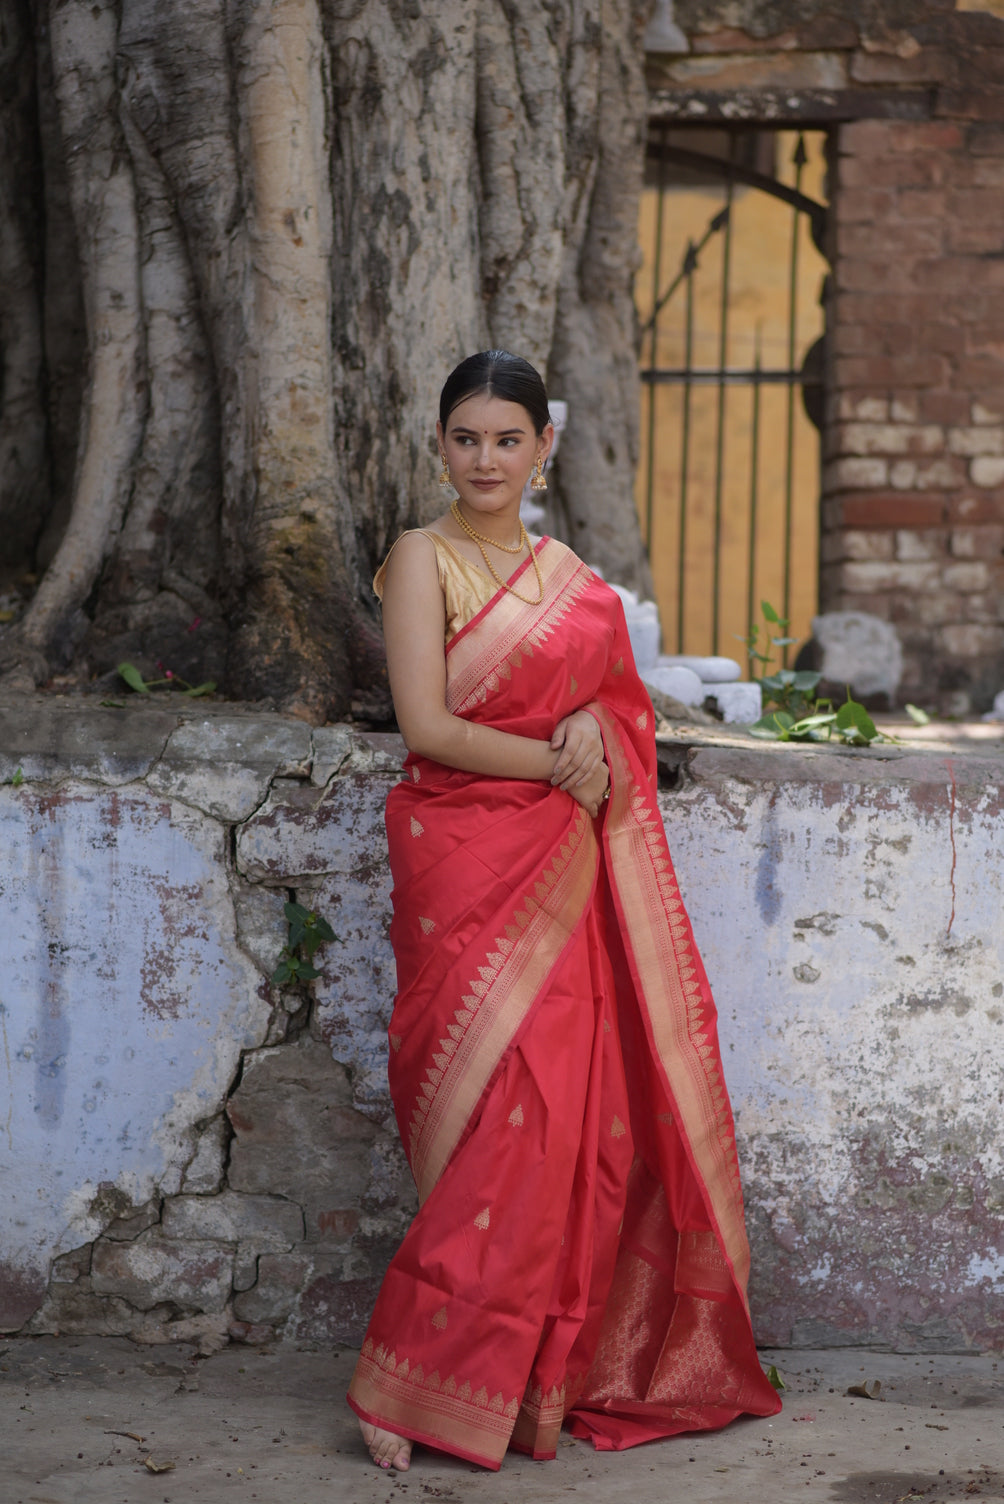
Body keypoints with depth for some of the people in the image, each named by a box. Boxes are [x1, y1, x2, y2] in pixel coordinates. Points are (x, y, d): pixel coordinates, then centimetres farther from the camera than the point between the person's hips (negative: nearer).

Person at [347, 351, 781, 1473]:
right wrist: (559, 766, -7)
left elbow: (613, 705, 20)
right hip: (465, 857, -6)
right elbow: (427, 725, -12)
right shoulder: (423, 559, -3)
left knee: (570, 1111, 1)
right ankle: (405, 1388, -2)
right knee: (505, 1115, -11)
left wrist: (594, 729, -3)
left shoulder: (571, 576, 16)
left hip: (562, 869, 6)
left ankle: (539, 1375, 11)